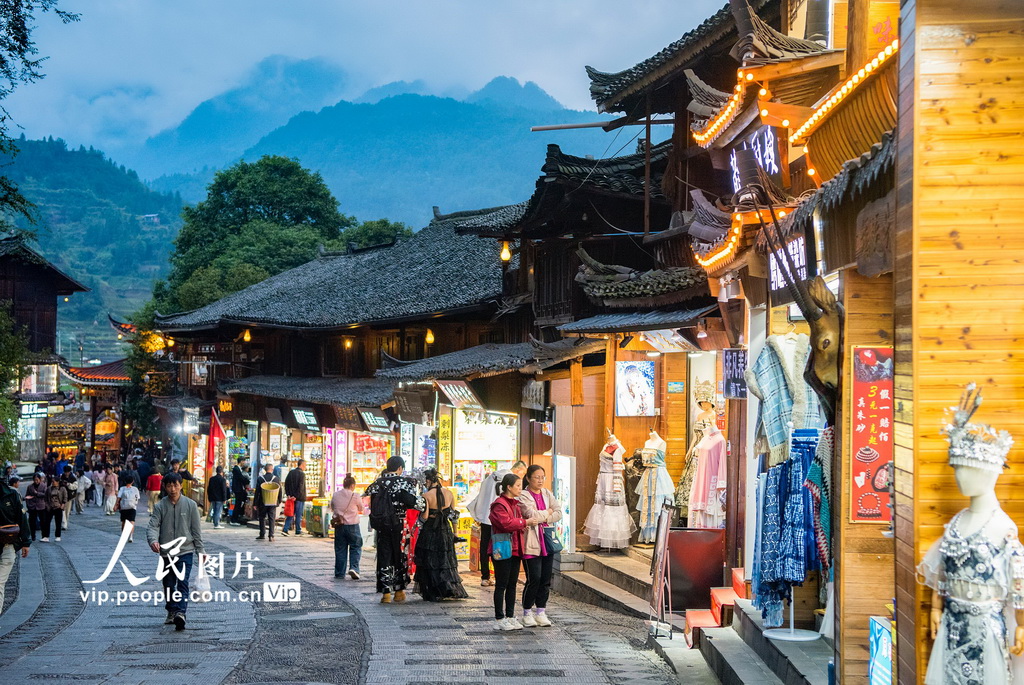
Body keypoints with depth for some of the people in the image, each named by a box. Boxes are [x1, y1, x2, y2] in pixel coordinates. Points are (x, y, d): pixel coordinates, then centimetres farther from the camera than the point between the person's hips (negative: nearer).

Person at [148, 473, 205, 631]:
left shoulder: (190, 505, 0)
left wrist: (200, 551, 4)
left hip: (185, 551, -2)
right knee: (168, 584, 12)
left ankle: (181, 613, -25)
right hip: (166, 552, 3)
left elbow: (196, 530, 4)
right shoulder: (160, 506, 2)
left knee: (182, 582, -15)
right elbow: (153, 526, -8)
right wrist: (153, 540, -29)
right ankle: (171, 611, 28)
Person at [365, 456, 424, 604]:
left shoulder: (377, 483, 5)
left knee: (384, 558, 6)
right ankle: (399, 591, 18)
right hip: (399, 525, -3)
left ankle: (386, 593, 1)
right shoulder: (404, 482, -8)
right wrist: (417, 492, 0)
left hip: (381, 526, 3)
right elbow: (414, 503, -17)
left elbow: (371, 505, 11)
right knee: (400, 557, 11)